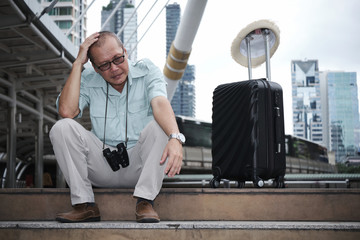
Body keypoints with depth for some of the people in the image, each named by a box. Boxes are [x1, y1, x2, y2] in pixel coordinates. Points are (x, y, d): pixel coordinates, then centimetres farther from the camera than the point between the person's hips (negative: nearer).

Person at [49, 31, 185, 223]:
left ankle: (145, 201, -24)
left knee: (160, 125, -29)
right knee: (62, 127, -18)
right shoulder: (88, 81, 2)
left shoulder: (147, 71, -3)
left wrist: (175, 138, -44)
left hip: (139, 165, -1)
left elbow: (160, 103, -24)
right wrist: (78, 63, -12)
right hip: (103, 168, 2)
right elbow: (66, 111, -16)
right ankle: (85, 205, -16)